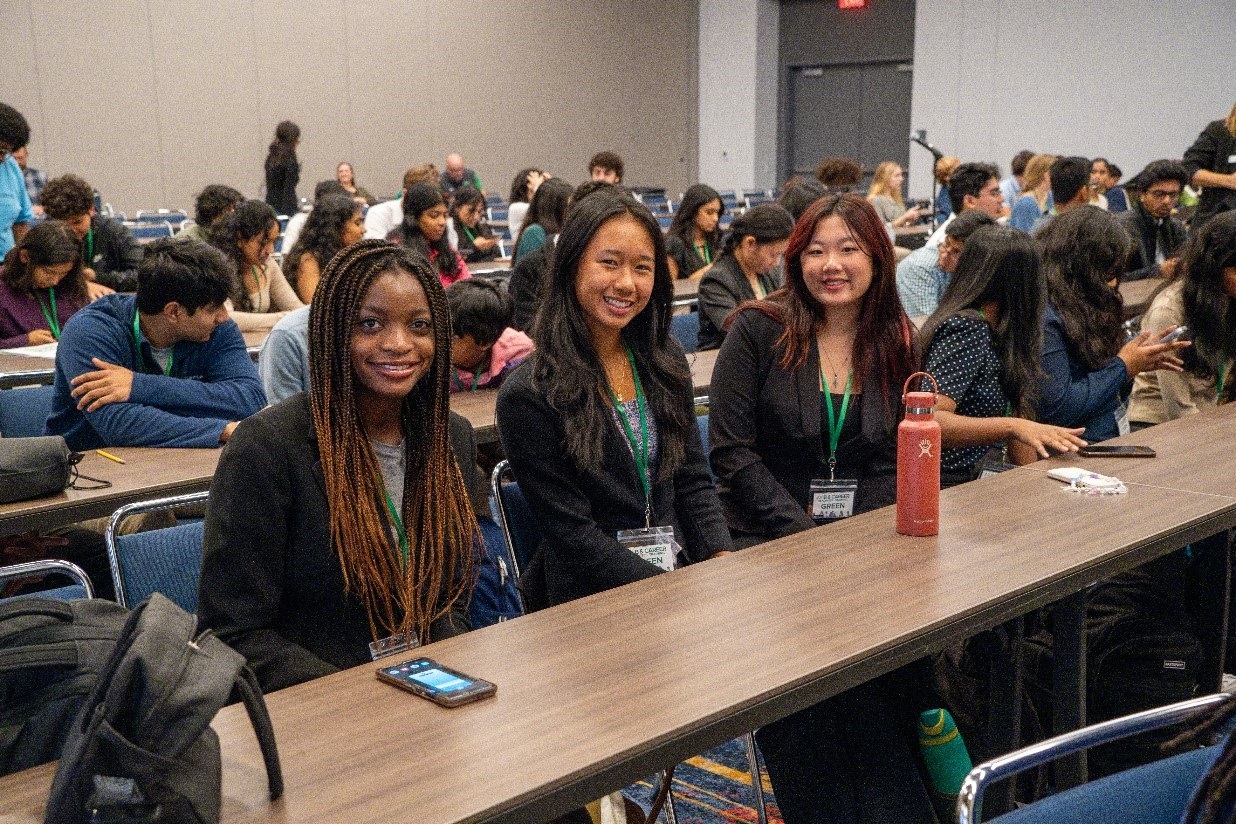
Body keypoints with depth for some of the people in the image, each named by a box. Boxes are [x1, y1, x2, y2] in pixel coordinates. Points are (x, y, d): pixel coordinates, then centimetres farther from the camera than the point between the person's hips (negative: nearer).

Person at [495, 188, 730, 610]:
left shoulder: (667, 363, 8)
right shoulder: (528, 395, -11)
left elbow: (693, 482, 11)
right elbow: (571, 532, -12)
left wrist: (722, 564, -7)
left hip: (683, 570, 6)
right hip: (589, 597, -6)